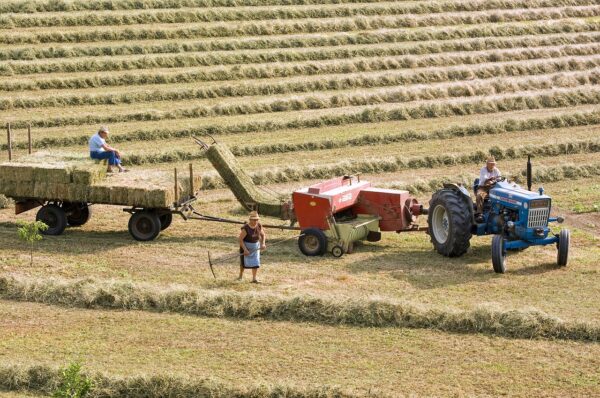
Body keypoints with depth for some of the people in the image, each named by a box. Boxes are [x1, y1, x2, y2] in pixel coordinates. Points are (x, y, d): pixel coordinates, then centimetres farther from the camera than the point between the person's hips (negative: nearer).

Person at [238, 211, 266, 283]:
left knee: (255, 262, -2)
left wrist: (263, 244, -10)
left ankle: (254, 278, 3)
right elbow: (240, 239, -21)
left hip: (255, 246, 4)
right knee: (244, 262, 7)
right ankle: (240, 275, 30)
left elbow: (263, 235, 5)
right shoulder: (245, 228, -25)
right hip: (245, 245, -4)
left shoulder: (259, 226, -10)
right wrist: (245, 249, -27)